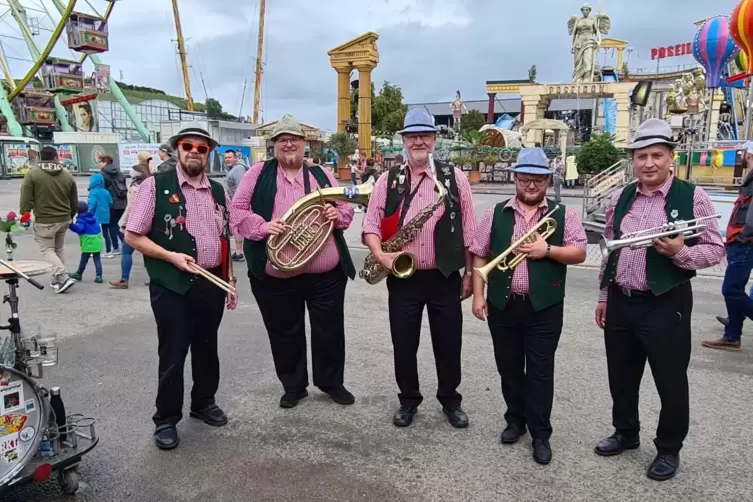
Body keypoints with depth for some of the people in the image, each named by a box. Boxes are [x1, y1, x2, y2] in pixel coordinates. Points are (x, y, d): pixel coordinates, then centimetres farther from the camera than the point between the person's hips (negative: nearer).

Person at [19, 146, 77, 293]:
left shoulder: (32, 174, -8)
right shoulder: (67, 175, 4)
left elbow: (26, 199, -10)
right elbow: (74, 202, 10)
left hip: (44, 221, -4)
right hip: (63, 219, 5)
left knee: (47, 250, 2)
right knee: (58, 250, 17)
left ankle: (63, 278, -12)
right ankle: (57, 280, 20)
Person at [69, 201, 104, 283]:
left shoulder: (81, 220, -8)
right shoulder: (93, 217, 15)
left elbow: (79, 229, -24)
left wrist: (71, 225, -31)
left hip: (88, 243, -6)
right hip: (97, 242, 6)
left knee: (84, 260, 9)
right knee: (97, 259, 4)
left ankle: (78, 274, 26)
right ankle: (99, 276, -3)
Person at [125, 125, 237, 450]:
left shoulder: (218, 191, 10)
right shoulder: (156, 186, -6)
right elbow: (133, 236, -7)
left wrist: (230, 281, 13)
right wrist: (171, 256, -18)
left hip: (212, 284, 5)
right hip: (173, 286, -5)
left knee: (207, 348, 18)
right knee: (172, 354, 5)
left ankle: (204, 402, 37)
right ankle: (166, 419, 22)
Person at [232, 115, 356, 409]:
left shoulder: (321, 175, 13)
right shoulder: (259, 174, 4)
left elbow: (347, 209, 13)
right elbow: (238, 210, -2)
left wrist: (337, 215, -10)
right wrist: (263, 226, -19)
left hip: (326, 272, 2)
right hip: (276, 276, -1)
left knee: (329, 330, 10)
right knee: (285, 333, 11)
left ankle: (332, 382, 30)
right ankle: (293, 386, 30)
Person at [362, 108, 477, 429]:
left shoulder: (454, 177, 1)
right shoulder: (388, 180, 3)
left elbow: (468, 231, 3)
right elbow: (371, 225, 2)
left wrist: (469, 273, 4)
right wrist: (380, 255, -16)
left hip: (445, 278, 0)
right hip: (402, 278, 1)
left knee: (449, 344, 11)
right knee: (403, 345, 10)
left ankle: (450, 400, 33)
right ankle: (408, 400, 32)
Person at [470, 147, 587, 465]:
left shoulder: (563, 215, 2)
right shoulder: (496, 214, 4)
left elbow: (579, 253, -1)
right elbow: (479, 256, 5)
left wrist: (548, 250, -17)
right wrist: (478, 294, -2)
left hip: (544, 308, -2)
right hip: (502, 305, 2)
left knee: (540, 372, 4)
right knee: (508, 367, 14)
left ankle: (541, 434, 17)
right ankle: (515, 420, 33)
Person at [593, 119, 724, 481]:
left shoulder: (692, 197, -8)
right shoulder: (620, 199, 6)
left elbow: (715, 249, -7)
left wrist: (680, 252, -26)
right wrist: (604, 295, 13)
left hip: (665, 304, -5)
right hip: (620, 302, 5)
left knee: (670, 380, 9)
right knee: (621, 376, 17)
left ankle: (669, 449, 29)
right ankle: (625, 433, 39)